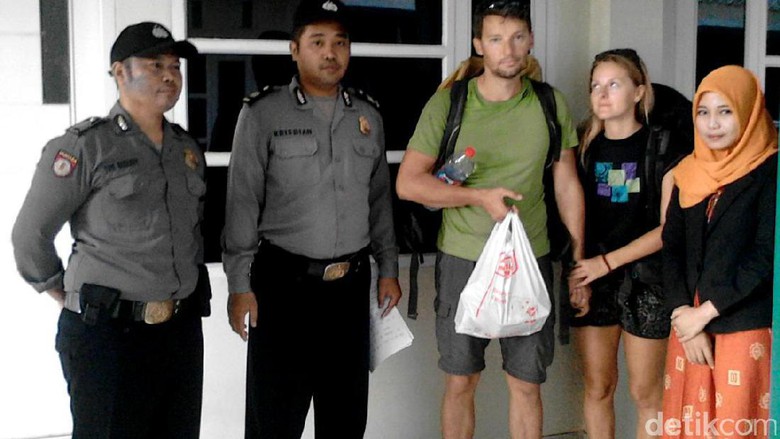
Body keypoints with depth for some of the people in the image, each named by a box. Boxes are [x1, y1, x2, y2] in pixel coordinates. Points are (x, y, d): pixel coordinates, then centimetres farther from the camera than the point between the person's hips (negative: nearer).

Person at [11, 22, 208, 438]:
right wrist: (72, 301, 3)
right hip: (107, 331, -6)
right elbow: (30, 236, -4)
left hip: (183, 329, 6)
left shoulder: (187, 148, 10)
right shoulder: (85, 146, -8)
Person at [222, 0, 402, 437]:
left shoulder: (368, 116, 10)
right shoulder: (263, 114, -4)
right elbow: (243, 203, -6)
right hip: (284, 284, -4)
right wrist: (240, 286, -10)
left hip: (351, 283, 4)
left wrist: (389, 269, 12)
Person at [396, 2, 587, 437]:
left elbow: (568, 186, 7)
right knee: (460, 382, 9)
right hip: (462, 260, -1)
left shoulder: (551, 105, 1)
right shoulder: (448, 103, -5)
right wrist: (480, 196, -16)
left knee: (527, 384, 8)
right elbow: (408, 182, -7)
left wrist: (579, 262, 6)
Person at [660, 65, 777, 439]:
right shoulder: (689, 172, 9)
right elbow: (671, 248, 6)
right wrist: (683, 314, -6)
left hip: (745, 327, -4)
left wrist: (705, 312, -12)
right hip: (690, 325, 5)